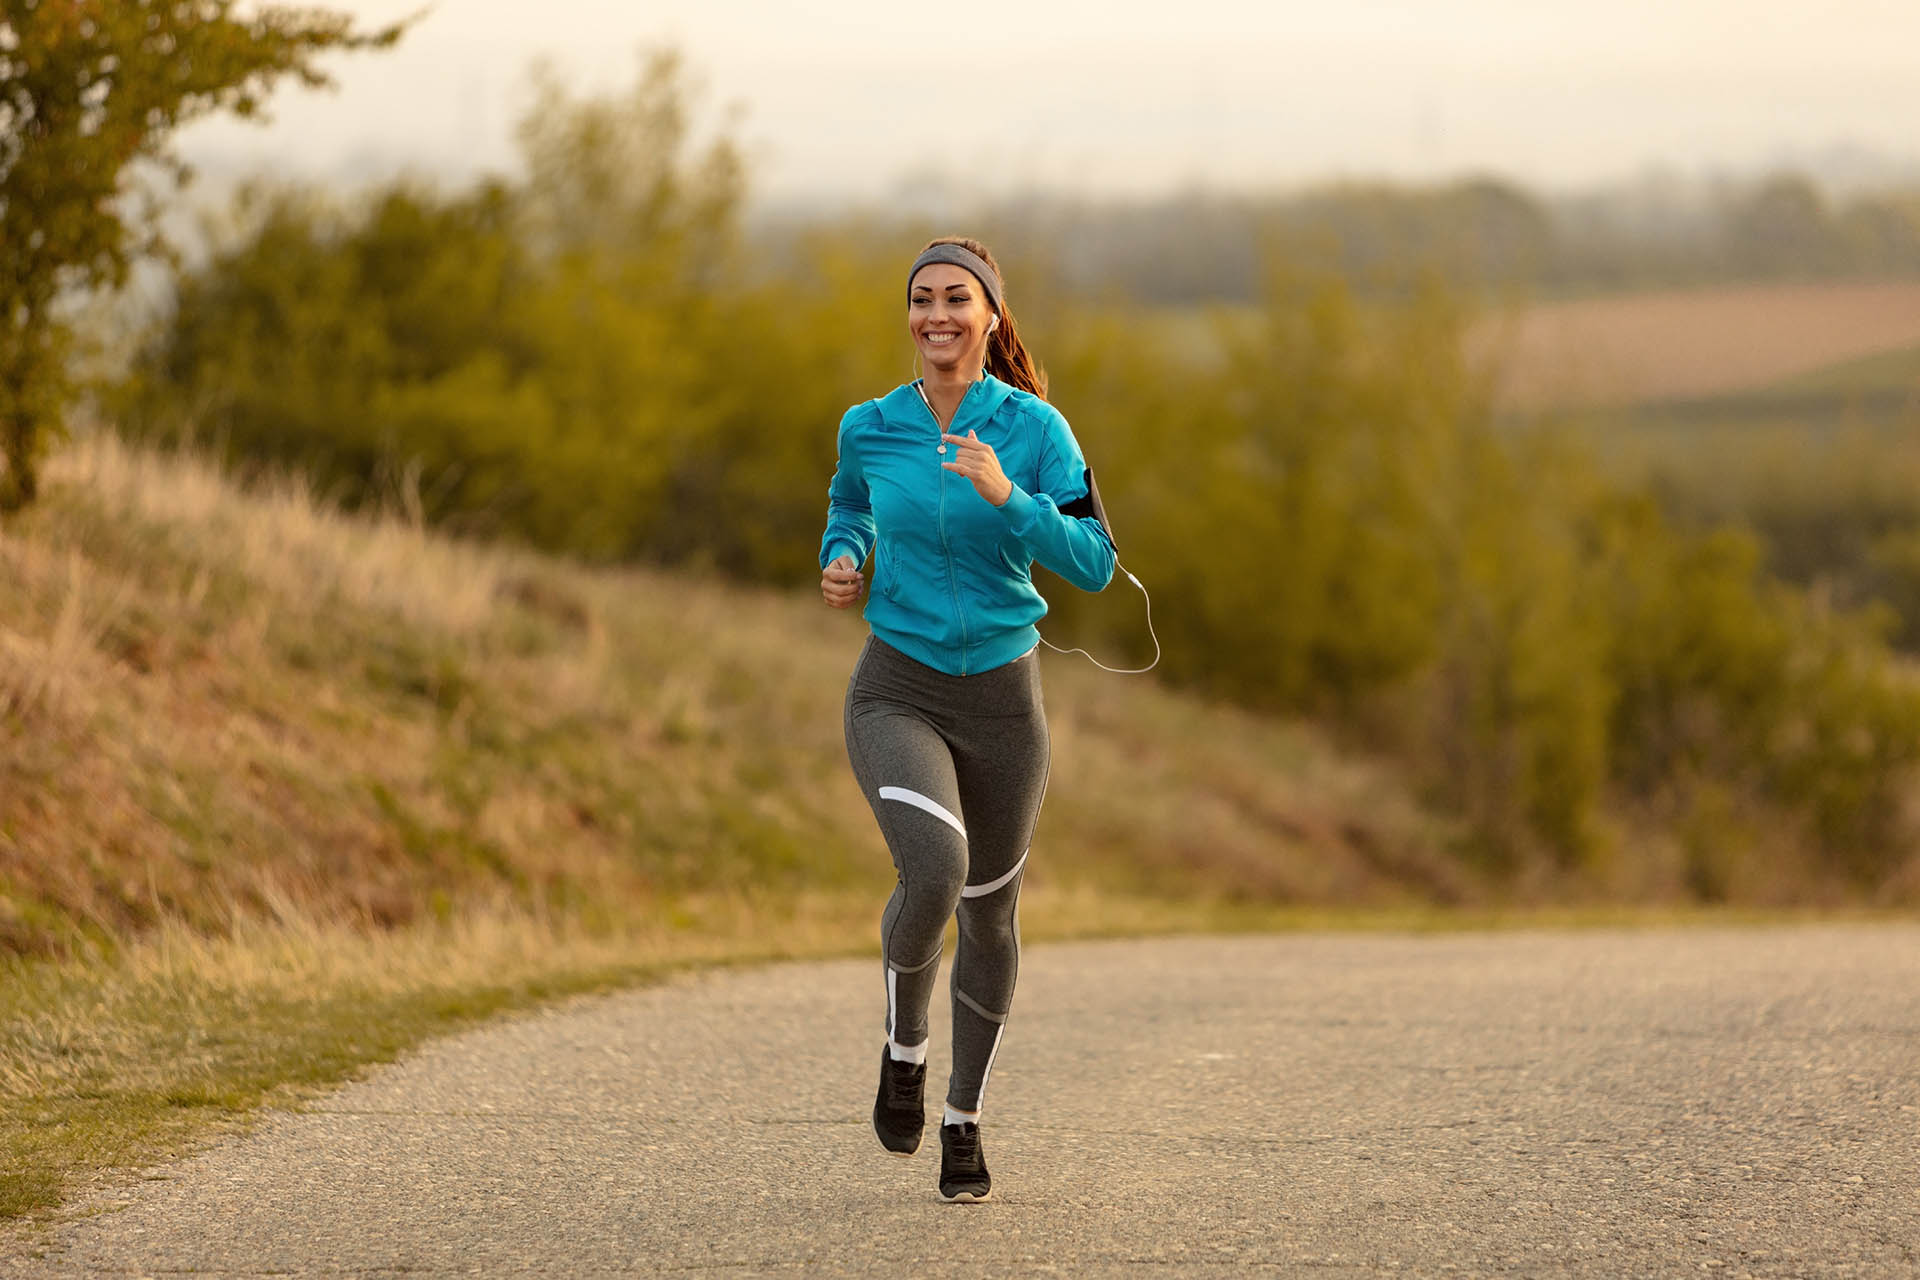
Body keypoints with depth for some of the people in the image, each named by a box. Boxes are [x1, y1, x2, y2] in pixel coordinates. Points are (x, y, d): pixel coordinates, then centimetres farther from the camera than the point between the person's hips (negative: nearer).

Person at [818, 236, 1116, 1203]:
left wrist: (1005, 495, -26)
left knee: (989, 913, 13)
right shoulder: (870, 427, -2)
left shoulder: (1034, 430, -8)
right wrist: (841, 561, 0)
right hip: (897, 694, -1)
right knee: (933, 871, -28)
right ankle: (903, 1047, 1)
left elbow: (1094, 565, -14)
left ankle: (964, 1118, 35)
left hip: (1002, 695, 1)